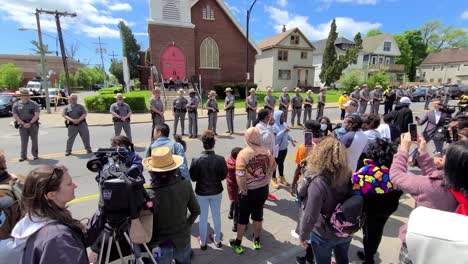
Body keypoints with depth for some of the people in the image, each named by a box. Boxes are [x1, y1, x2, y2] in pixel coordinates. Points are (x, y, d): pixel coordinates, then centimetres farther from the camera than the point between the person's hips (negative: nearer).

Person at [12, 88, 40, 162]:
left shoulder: (34, 104, 0)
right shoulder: (16, 105, 5)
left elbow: (36, 115, -5)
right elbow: (15, 116, 1)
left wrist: (30, 123, -13)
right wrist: (23, 124, -11)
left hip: (33, 124, -1)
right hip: (22, 125, 1)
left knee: (34, 140, 4)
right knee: (23, 141, 3)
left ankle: (35, 155, 13)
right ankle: (23, 156, 10)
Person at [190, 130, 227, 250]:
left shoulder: (196, 160, -24)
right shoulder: (220, 159, -22)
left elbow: (193, 178, -12)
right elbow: (223, 176, -9)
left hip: (201, 192, -1)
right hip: (216, 191, 1)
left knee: (203, 217, 18)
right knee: (217, 215, 21)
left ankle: (202, 242, 35)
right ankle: (217, 239, 39)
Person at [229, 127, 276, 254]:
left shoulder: (243, 154, -23)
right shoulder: (266, 151, -8)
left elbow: (240, 177, -27)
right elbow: (273, 167, 8)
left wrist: (243, 191, -12)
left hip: (248, 191, -4)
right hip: (263, 189, 4)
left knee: (243, 217, 14)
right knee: (258, 215, 22)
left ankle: (238, 244, 32)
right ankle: (257, 241, 40)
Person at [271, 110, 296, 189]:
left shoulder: (284, 124, 1)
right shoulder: (274, 126, -21)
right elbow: (275, 137, -28)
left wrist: (291, 139, -1)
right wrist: (284, 131, -31)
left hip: (284, 148, 7)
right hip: (276, 149, -7)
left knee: (281, 163, 21)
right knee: (275, 164, 9)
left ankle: (282, 178, 38)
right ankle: (273, 180, 26)